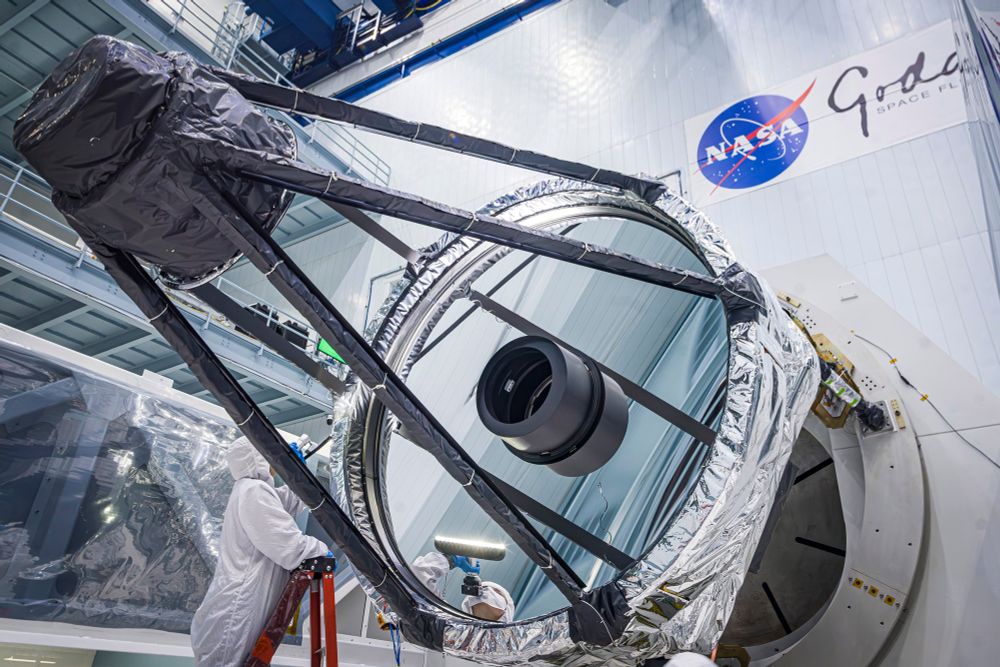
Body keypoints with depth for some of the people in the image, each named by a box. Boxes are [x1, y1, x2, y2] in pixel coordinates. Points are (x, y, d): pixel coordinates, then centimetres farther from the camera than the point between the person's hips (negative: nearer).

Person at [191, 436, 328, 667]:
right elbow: (290, 547, -23)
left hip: (239, 606, 10)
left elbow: (293, 502, 23)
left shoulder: (248, 489, 16)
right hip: (236, 613, -10)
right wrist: (323, 549, -7)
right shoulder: (255, 491, -18)